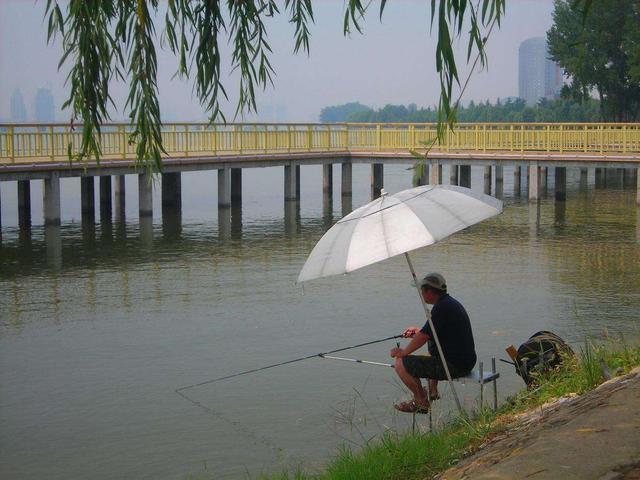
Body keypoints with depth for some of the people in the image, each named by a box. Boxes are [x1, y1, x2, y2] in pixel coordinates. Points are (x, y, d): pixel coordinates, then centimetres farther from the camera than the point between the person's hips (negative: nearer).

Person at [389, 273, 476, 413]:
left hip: (454, 365, -10)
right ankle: (432, 390, 37)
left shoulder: (442, 307, -19)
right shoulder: (452, 302, 12)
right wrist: (418, 331, 19)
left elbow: (424, 336, -19)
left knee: (401, 363, -10)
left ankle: (422, 402, 3)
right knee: (432, 347, 39)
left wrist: (403, 352, -6)